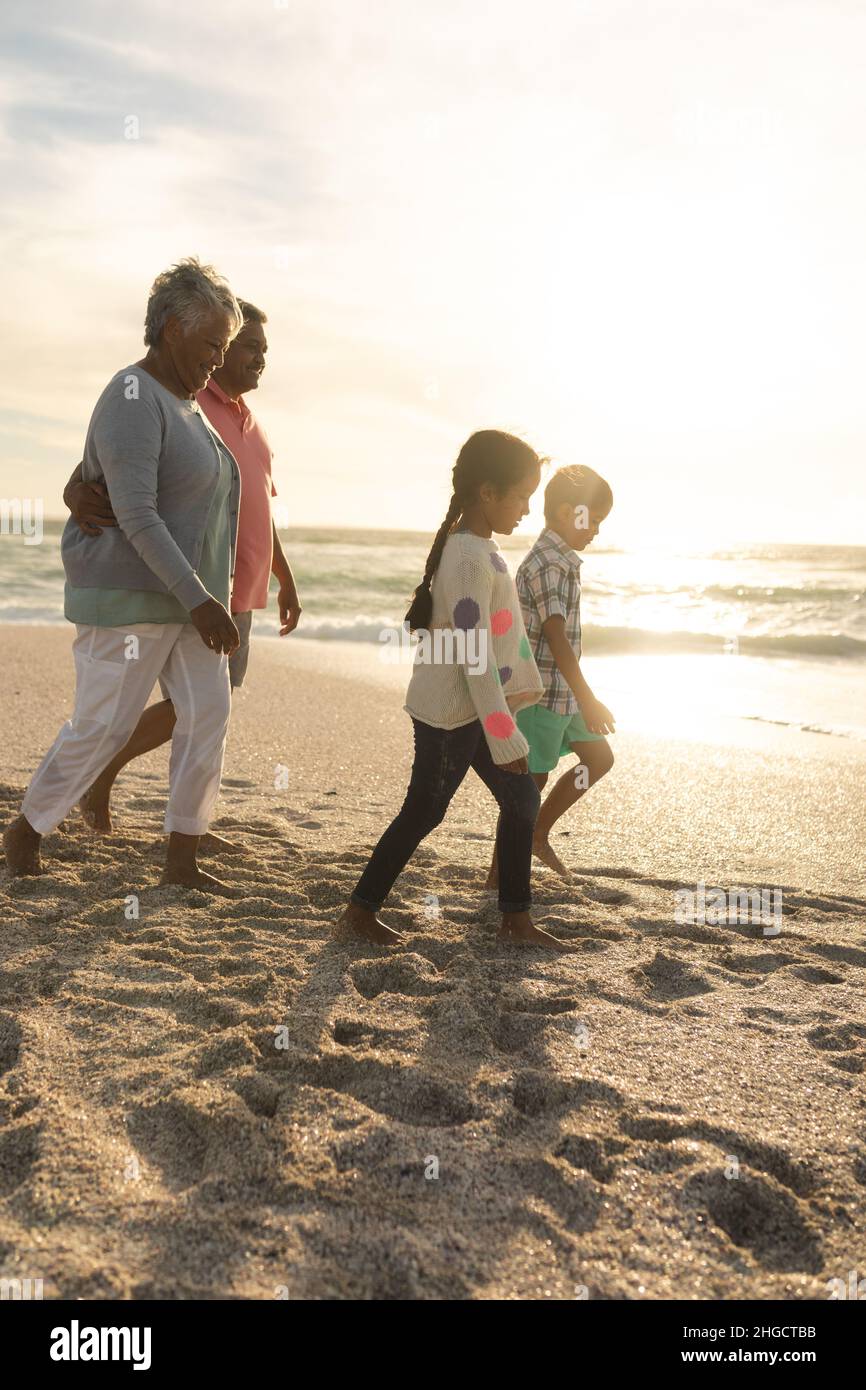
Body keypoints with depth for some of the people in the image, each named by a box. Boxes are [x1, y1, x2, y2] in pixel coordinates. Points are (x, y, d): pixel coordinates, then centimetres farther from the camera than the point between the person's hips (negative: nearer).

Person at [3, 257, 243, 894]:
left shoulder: (185, 404, 14)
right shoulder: (133, 399, -17)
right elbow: (136, 514, -26)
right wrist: (199, 600, -29)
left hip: (187, 595, 9)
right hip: (130, 596, -9)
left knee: (209, 714, 1)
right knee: (101, 728, 0)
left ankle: (182, 860, 9)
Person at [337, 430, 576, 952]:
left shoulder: (478, 547, 9)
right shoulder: (472, 559, -22)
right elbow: (473, 658, -24)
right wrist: (506, 737, -20)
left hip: (476, 708, 10)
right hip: (452, 712, -10)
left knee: (522, 799, 11)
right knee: (424, 811, 2)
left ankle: (516, 918, 20)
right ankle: (360, 911, 17)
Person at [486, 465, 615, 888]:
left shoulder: (561, 559, 14)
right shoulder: (547, 563, -18)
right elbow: (555, 636, -27)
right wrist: (587, 700, -30)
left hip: (560, 690, 10)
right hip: (541, 690, -10)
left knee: (600, 758, 14)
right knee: (533, 779, -2)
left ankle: (538, 834, 22)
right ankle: (499, 874, 10)